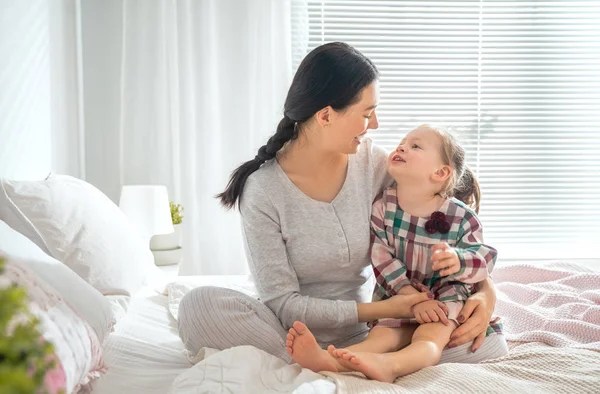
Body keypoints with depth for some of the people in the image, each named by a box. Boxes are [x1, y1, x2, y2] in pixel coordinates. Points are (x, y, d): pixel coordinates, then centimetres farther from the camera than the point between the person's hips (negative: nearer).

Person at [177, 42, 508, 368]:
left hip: (366, 332, 3)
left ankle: (330, 363, -26)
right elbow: (282, 303, -15)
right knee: (199, 305, -29)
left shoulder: (372, 162, -3)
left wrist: (486, 290, -13)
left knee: (489, 342, -19)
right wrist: (381, 309, -20)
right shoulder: (263, 191, -14)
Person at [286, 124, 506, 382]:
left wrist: (458, 260, -35)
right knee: (383, 334, -25)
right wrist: (412, 298, -22)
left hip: (446, 299, -2)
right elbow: (383, 261, -11)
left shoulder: (461, 216, -14)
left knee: (430, 338, -32)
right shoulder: (383, 206, -8)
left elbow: (485, 257, -11)